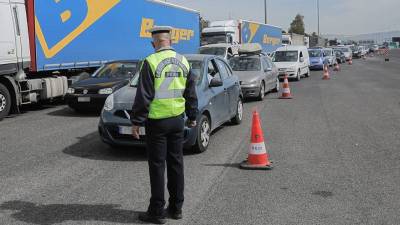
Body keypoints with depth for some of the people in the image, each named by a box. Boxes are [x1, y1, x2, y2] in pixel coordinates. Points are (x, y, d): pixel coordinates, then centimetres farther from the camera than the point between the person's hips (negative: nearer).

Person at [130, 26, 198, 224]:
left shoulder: (151, 62, -12)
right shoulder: (183, 61, 7)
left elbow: (143, 96, -14)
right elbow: (191, 94, 13)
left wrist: (136, 122, -8)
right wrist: (192, 117, 22)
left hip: (157, 121, -5)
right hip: (177, 119, 6)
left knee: (157, 165, 1)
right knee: (176, 163, 13)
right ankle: (176, 208, 22)